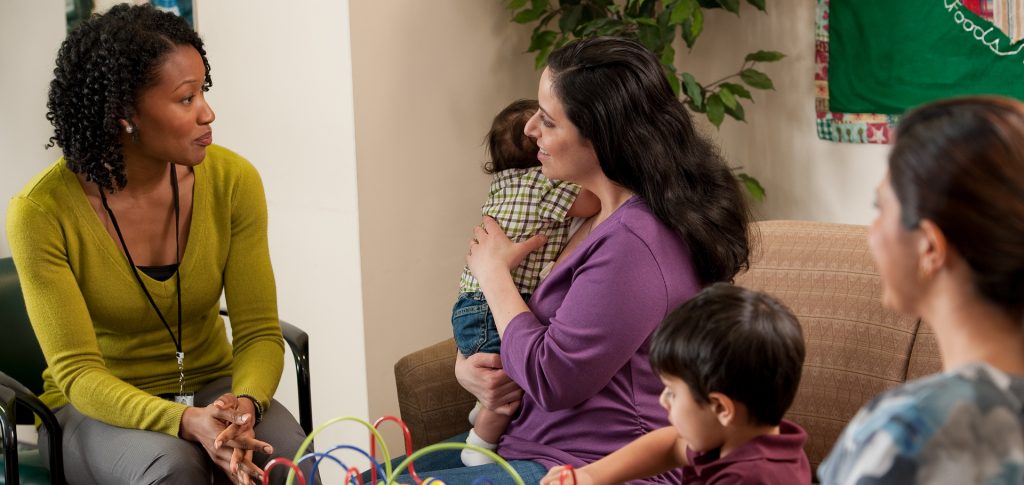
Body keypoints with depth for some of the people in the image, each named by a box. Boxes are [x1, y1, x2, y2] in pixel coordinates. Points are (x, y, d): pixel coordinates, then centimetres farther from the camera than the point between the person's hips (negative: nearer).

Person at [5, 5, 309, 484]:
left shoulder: (232, 180, -10)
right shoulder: (42, 211, -18)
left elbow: (259, 333, -7)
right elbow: (77, 371, -19)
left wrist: (244, 403, -31)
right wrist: (188, 422, -37)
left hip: (211, 385, 2)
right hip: (96, 406, -2)